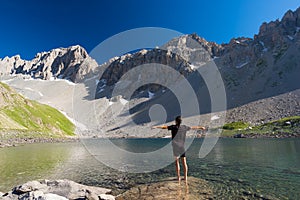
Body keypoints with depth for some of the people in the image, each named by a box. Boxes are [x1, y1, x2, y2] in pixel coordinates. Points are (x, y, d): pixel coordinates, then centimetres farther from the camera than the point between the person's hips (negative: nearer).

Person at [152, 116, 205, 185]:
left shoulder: (173, 127, -1)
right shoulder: (184, 127, 9)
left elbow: (164, 127, -14)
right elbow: (193, 127, 23)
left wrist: (156, 127, -23)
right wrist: (201, 127, 39)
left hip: (175, 147, -3)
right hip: (182, 147, 3)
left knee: (177, 161, 6)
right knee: (184, 162, 7)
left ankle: (178, 177, 6)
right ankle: (185, 177, 6)